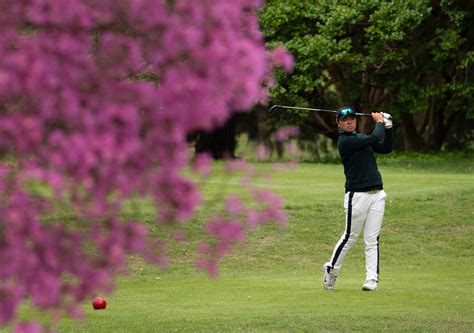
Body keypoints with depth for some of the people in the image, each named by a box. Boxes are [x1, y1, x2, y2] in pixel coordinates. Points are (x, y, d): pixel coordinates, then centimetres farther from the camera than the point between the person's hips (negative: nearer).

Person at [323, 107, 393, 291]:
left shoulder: (361, 137, 17)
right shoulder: (345, 141, -10)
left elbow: (386, 148, 21)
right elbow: (375, 138, -16)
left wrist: (388, 126, 10)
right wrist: (379, 122, 2)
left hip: (377, 194, 7)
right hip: (357, 195, -7)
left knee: (372, 239, 1)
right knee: (350, 236, -1)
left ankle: (372, 279, -1)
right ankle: (331, 270, 17)